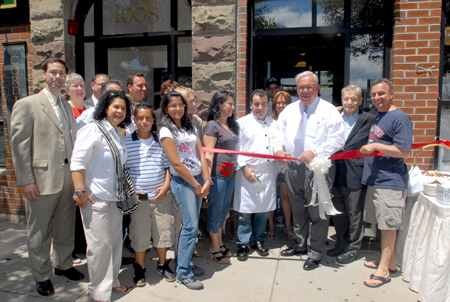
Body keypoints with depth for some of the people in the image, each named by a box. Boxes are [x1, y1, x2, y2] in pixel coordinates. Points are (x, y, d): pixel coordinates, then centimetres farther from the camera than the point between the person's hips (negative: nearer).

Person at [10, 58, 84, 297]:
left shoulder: (67, 107, 14)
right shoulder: (26, 105, -4)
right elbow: (19, 144, -8)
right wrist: (25, 180, -12)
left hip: (68, 177, 5)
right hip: (42, 180, -5)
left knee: (66, 227, 17)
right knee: (39, 232, 9)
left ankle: (63, 265, 36)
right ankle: (41, 276, 26)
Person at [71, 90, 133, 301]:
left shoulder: (119, 135, 14)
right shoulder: (93, 129, -9)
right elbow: (77, 161, -16)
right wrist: (80, 191, -20)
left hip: (115, 197, 8)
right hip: (96, 197, -8)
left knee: (115, 240, 15)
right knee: (99, 243, 0)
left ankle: (111, 281, 32)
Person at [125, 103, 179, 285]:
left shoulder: (160, 142, 5)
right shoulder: (127, 142, -1)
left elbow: (168, 166, 10)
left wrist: (166, 185, -3)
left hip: (161, 195, 2)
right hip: (138, 197, -2)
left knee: (164, 230, 10)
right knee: (139, 233, 8)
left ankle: (162, 265, 32)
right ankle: (140, 269, 29)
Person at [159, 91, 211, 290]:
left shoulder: (190, 127, 13)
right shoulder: (166, 131, -7)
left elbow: (201, 155, 7)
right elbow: (177, 164, -12)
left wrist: (206, 181, -4)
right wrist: (196, 186, -8)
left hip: (198, 178, 6)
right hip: (182, 181, -6)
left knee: (191, 225, 9)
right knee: (191, 226, -8)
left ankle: (183, 262, 25)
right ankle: (183, 273, 6)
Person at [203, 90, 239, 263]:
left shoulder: (232, 125, 14)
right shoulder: (212, 125, -10)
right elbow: (208, 153, -15)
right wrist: (207, 177, -18)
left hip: (230, 174, 8)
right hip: (217, 175, -7)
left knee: (224, 209, 17)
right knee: (215, 210, 5)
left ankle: (220, 243, 33)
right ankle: (214, 248, 21)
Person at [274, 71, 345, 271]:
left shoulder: (328, 110, -4)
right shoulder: (289, 110, 12)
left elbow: (337, 140, -10)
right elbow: (279, 133, 14)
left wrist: (314, 152, -21)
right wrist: (279, 149, -6)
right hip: (293, 167, 5)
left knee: (317, 211, 2)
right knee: (297, 210, 18)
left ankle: (315, 253, 19)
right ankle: (300, 244, 36)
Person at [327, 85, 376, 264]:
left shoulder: (368, 119, -5)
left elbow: (356, 144, -13)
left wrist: (339, 151, -13)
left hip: (354, 174, -5)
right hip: (336, 173, 5)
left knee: (354, 214, 7)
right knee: (337, 212, 16)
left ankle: (353, 248, 24)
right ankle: (342, 243, 34)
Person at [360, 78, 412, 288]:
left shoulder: (399, 118, -12)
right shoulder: (377, 117, 16)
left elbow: (403, 152, -18)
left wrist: (375, 146, -19)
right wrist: (366, 148, 13)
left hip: (390, 182, -9)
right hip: (374, 180, 9)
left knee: (388, 225, 0)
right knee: (383, 224, 16)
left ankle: (383, 270, 9)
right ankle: (389, 262, 29)